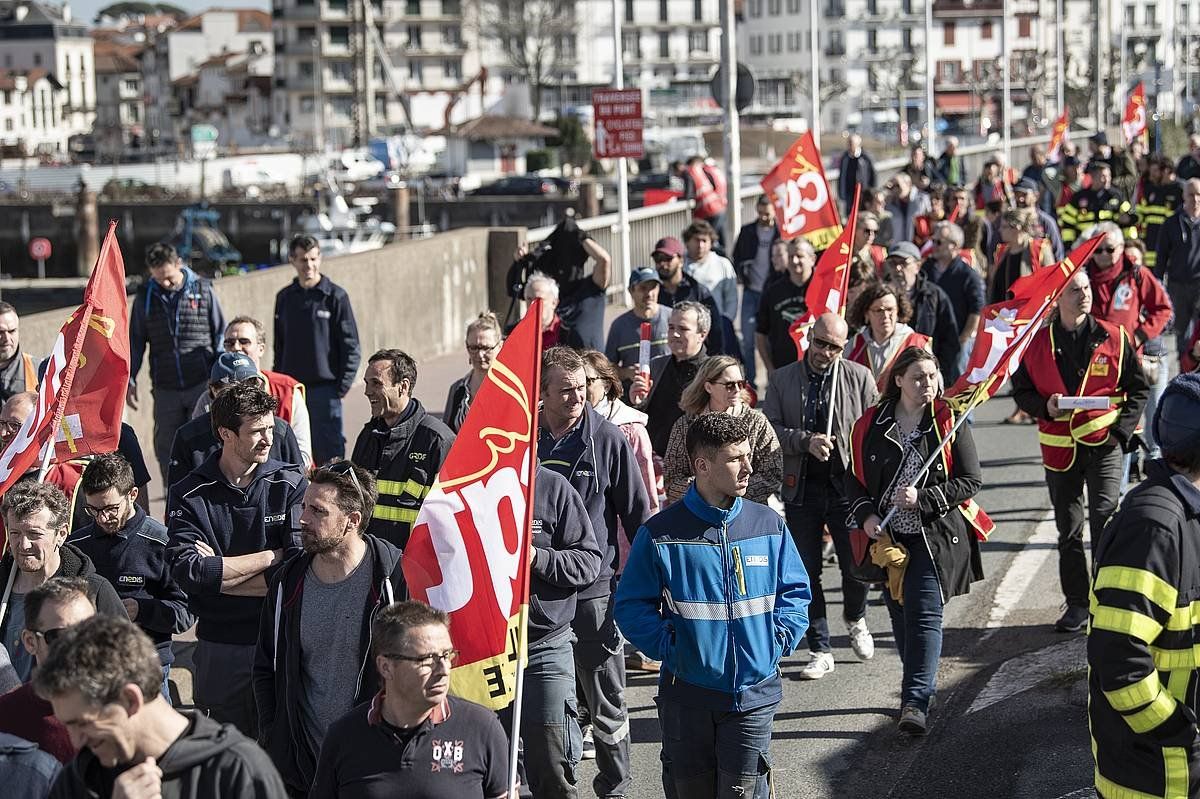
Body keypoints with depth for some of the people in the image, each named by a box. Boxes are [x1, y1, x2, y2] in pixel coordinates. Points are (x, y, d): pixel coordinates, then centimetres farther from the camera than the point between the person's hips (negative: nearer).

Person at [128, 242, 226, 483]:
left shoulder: (203, 290, 2)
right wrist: (129, 378, 7)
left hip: (202, 385, -2)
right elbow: (135, 341, 14)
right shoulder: (145, 297, 6)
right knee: (166, 449, 5)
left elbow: (220, 334, 8)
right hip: (165, 389, 2)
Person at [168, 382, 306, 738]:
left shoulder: (291, 485, -3)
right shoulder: (189, 495, -2)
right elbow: (188, 572, -17)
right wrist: (271, 556, -13)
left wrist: (218, 573, -12)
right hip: (218, 651, 1)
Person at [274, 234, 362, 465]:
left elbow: (351, 346, -4)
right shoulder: (284, 297, 10)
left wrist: (343, 386, -9)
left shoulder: (335, 296, -4)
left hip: (325, 388, -4)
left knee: (329, 450, -5)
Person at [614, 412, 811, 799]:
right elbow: (632, 604, -1)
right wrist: (667, 646, -14)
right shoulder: (661, 533, -5)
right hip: (685, 691, -1)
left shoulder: (769, 525, 2)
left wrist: (778, 640, -4)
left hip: (754, 692, 1)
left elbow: (795, 590, 11)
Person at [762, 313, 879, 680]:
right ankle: (820, 650, 14)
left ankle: (855, 619, 35)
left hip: (848, 486, -1)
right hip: (801, 488, 1)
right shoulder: (782, 379, 4)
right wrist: (806, 441, -16)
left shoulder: (860, 377, 2)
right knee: (807, 572, 4)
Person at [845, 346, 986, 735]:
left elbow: (971, 480, -5)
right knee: (900, 613, 12)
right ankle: (922, 684, 31)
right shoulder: (871, 425, 2)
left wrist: (923, 498, -16)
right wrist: (866, 514, -8)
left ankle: (916, 701, -12)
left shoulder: (949, 423, -4)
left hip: (936, 536, -3)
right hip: (889, 536, 4)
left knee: (925, 614, -11)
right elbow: (854, 477, 9)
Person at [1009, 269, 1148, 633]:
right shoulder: (1039, 342, 1)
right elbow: (1021, 390, 9)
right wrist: (1044, 407, -12)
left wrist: (1121, 430, -7)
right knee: (1068, 529, 10)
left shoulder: (1113, 338, -2)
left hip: (1104, 443, -2)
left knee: (1104, 519, -15)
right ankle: (1077, 604, 20)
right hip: (1059, 448, 2)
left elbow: (1137, 388, 4)